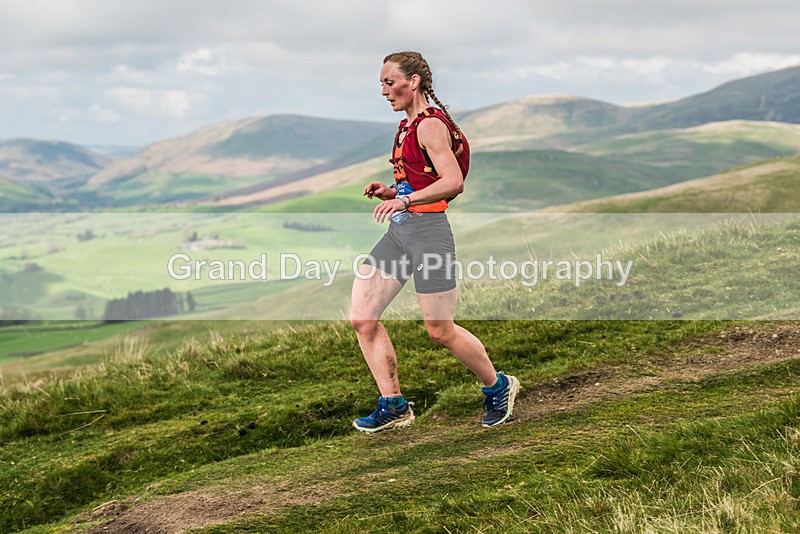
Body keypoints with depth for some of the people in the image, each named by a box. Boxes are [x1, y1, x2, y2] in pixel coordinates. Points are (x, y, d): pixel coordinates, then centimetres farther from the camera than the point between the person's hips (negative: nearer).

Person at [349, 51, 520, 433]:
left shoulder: (430, 125, -11)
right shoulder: (407, 126, 17)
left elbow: (453, 182, -23)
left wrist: (405, 200, -29)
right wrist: (391, 192, 10)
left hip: (427, 230, -9)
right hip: (398, 231, 9)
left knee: (440, 331, -1)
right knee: (361, 318, 0)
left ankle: (498, 387, 22)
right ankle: (393, 406, 9)